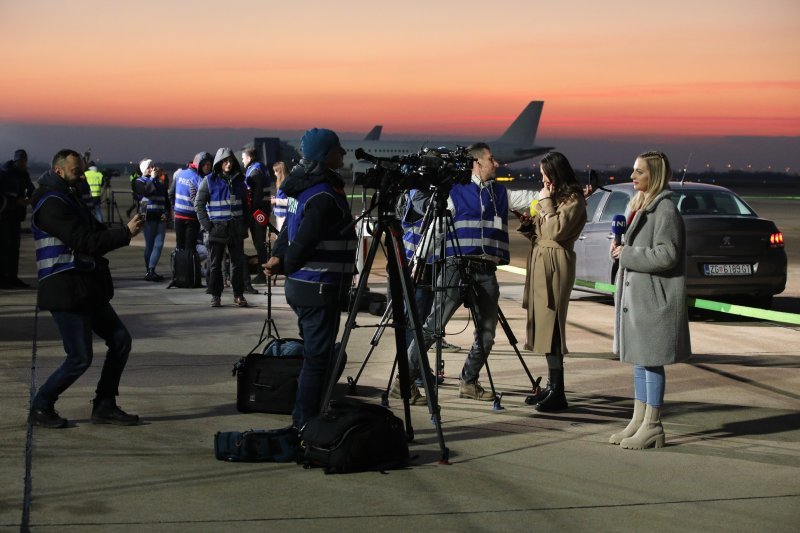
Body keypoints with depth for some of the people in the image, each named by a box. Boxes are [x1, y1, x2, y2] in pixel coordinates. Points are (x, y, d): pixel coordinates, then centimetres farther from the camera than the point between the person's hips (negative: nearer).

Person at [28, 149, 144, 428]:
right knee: (80, 358, -7)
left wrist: (126, 228, -2)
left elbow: (94, 234, 16)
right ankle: (40, 407, 9)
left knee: (120, 340, 8)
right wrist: (126, 232, -19)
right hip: (67, 293, -10)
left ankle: (105, 406, 15)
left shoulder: (70, 199, 18)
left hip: (88, 291, 10)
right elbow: (85, 242, -21)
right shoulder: (52, 204, -14)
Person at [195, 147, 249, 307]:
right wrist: (207, 225, -8)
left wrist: (245, 224, 7)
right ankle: (215, 295, 8)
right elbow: (198, 203, -1)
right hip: (217, 228, -3)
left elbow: (245, 203, 16)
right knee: (215, 264, 1)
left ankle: (238, 294, 13)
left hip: (236, 228, 3)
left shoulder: (239, 180, 9)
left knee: (238, 262, 5)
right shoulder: (209, 181, -1)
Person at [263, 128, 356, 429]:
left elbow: (290, 230, 18)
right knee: (318, 358, -4)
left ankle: (303, 423, 23)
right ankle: (305, 426, 1)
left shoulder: (304, 189, 13)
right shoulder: (324, 196, -19)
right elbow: (304, 241, -20)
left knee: (315, 357, 17)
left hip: (303, 287, 10)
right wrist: (283, 265, -4)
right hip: (320, 288, -10)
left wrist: (278, 258, 8)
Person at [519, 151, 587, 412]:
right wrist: (529, 226, 7)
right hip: (540, 260, 9)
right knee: (543, 324, 7)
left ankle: (557, 392, -13)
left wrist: (546, 202, -10)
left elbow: (556, 230, -18)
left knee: (550, 324, -12)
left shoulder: (573, 200, -7)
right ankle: (551, 386, 12)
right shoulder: (553, 197, 20)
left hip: (555, 263, -9)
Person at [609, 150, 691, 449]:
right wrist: (621, 249, 5)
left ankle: (652, 426, 2)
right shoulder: (638, 206, 14)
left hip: (654, 298, -10)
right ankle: (639, 420, 21)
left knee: (651, 361, -4)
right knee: (638, 360, 13)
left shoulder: (665, 210, -15)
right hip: (634, 295, 10)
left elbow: (666, 255, -22)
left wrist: (627, 254, -15)